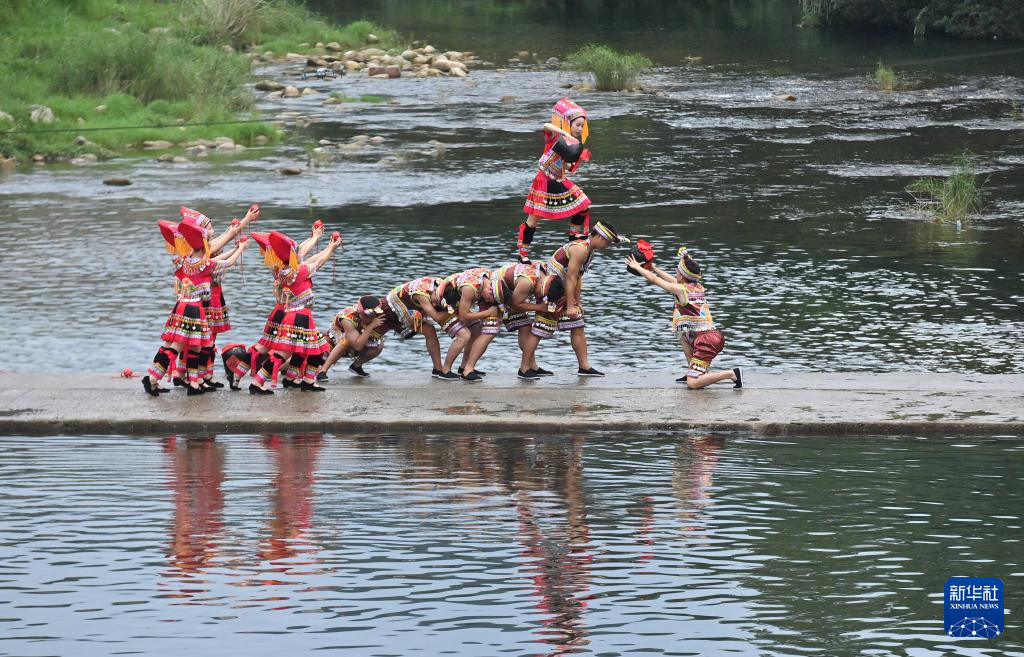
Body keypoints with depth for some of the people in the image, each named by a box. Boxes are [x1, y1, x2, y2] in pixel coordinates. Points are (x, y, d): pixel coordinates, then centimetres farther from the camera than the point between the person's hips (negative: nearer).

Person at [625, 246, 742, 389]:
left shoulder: (680, 290, -7)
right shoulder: (699, 287, 15)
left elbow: (654, 280, 5)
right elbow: (673, 281, 31)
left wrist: (637, 267, 20)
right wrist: (654, 268, 39)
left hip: (706, 342, -8)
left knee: (692, 384, -11)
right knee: (683, 335, 36)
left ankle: (731, 374, -16)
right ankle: (692, 372, 27)